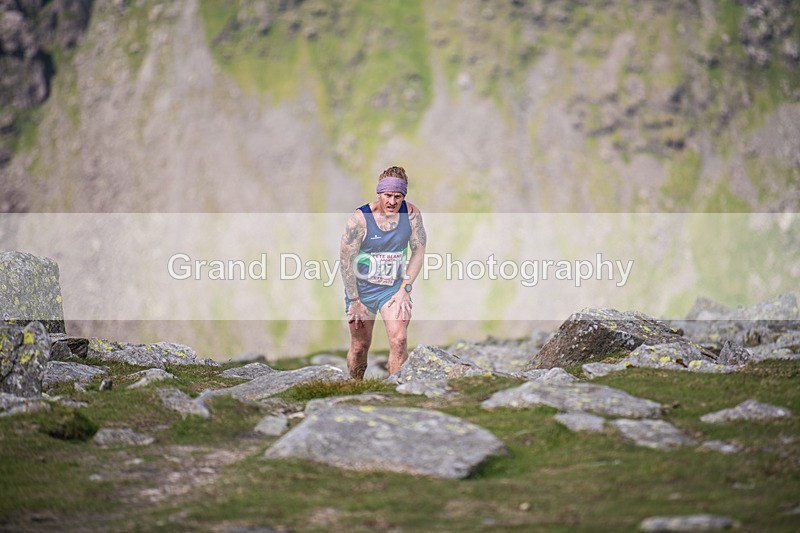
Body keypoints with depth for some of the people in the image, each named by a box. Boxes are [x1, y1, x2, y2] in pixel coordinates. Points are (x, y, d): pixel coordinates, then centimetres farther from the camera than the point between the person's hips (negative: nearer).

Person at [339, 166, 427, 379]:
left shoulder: (412, 214, -9)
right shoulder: (360, 219, -17)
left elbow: (418, 252, 1)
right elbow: (346, 261, -13)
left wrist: (405, 289, -6)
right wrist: (354, 302, -12)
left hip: (395, 287, 1)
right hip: (362, 288, -1)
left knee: (399, 340, -16)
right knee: (360, 346, 8)